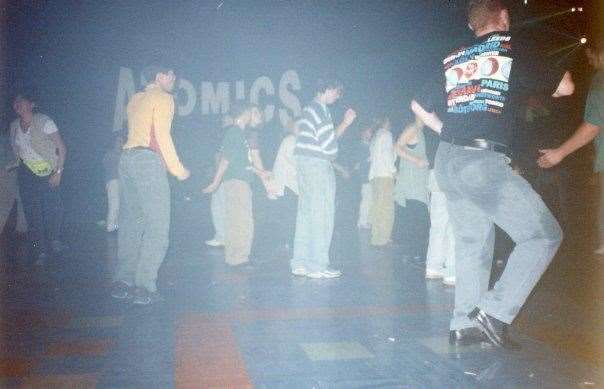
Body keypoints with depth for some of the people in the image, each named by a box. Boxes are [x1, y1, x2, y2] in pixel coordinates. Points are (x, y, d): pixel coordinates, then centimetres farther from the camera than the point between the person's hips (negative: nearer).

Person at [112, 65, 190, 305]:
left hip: (128, 157, 8)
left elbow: (138, 132, 18)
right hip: (148, 160, -8)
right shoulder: (163, 98, -1)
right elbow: (162, 136, -11)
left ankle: (123, 281, 13)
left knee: (130, 222, 11)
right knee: (158, 225, -6)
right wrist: (178, 169, -7)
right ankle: (144, 287, -11)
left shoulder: (135, 99, 22)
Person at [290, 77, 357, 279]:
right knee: (322, 215, -6)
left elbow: (328, 140, 21)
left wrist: (345, 123, 17)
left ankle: (300, 263, 13)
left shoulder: (312, 108, 20)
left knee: (306, 214, 10)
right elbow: (328, 143, -16)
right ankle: (317, 266, -3)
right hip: (317, 164, -10)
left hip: (306, 164, 10)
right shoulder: (319, 109, -12)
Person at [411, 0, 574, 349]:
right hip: (483, 161, -7)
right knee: (543, 234, 1)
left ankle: (465, 324, 17)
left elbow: (419, 105, 26)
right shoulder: (511, 48, 2)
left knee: (473, 242, 16)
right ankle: (496, 312, -6)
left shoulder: (453, 60, 18)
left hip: (448, 160, 7)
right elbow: (564, 87, 9)